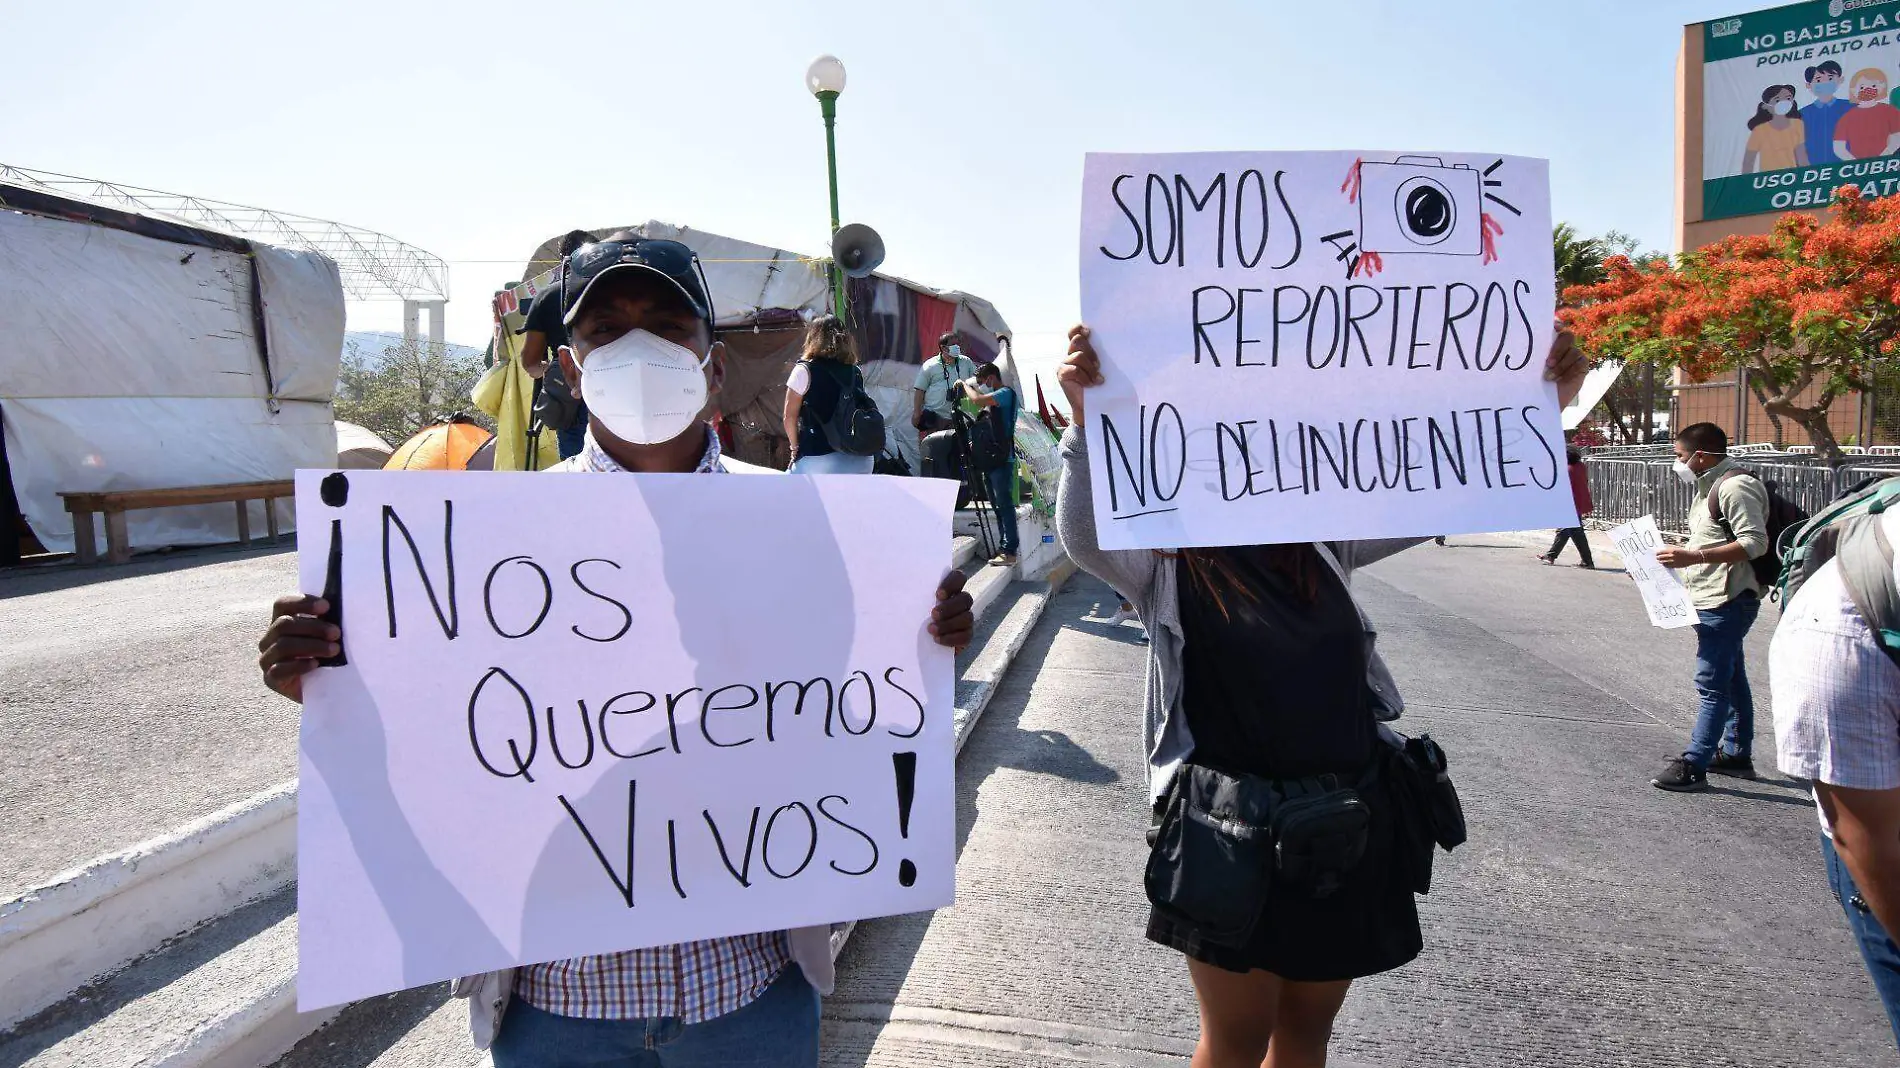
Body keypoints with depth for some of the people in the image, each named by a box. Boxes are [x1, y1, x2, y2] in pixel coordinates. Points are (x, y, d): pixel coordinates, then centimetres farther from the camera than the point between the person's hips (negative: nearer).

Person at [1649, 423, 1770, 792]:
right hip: (1712, 600, 11)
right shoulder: (1708, 486, 17)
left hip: (1726, 602, -11)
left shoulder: (1735, 487, -16)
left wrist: (1693, 556, -28)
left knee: (1711, 683, -9)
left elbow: (1754, 543, -23)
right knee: (1732, 679, 18)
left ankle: (1693, 765, -7)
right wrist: (1680, 557, 15)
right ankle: (1737, 754, 28)